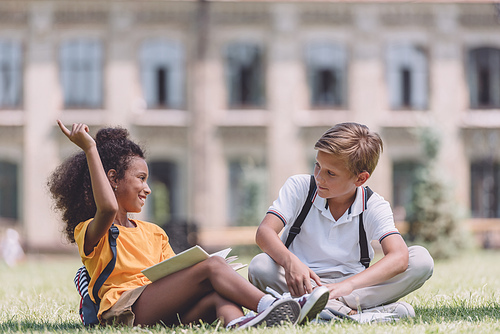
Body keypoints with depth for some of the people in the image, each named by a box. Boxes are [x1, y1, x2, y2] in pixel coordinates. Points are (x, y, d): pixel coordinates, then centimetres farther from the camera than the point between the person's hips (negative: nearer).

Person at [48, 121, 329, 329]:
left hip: (166, 314, 6)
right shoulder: (89, 232, 11)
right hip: (126, 309, -6)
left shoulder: (153, 233, 35)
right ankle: (269, 304, -39)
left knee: (219, 296, -28)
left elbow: (176, 271, 24)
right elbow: (108, 208, -14)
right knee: (212, 266, -23)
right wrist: (90, 149, -10)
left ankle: (237, 322, -61)